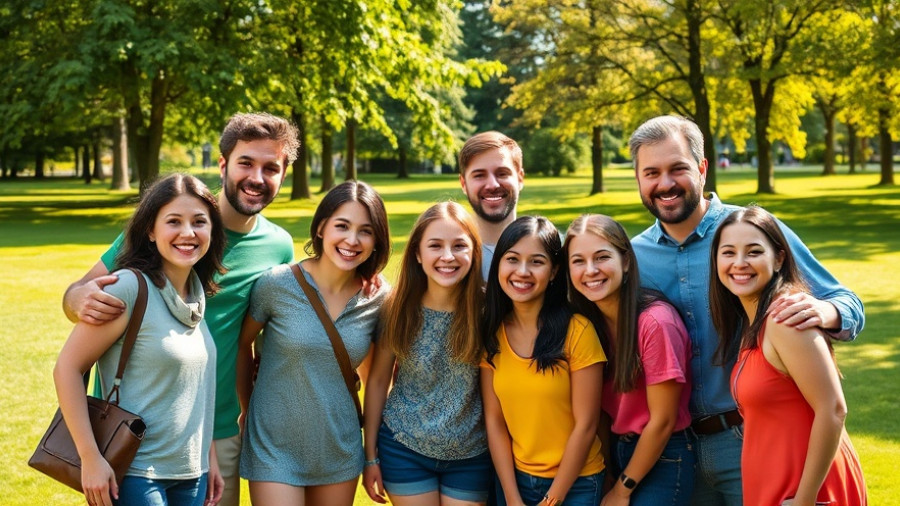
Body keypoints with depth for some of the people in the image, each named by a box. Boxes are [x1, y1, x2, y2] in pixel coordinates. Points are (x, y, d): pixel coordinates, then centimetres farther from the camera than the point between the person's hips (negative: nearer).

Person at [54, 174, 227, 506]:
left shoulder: (200, 294, 5)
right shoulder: (129, 287, -15)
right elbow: (67, 368, -15)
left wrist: (210, 458, 12)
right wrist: (90, 458, -18)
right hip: (136, 475, -6)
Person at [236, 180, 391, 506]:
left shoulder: (379, 298, -4)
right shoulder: (277, 284, -13)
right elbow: (241, 345, 1)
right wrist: (248, 408, 9)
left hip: (340, 452, 3)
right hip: (275, 448, -3)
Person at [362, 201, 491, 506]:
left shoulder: (484, 310, -13)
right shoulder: (398, 309, -11)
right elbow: (377, 381, -2)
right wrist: (370, 455, 2)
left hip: (471, 456, 0)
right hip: (404, 449, 0)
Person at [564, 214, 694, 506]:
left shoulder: (655, 321, -21)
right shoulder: (588, 321, -2)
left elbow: (662, 421, -16)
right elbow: (602, 406, 5)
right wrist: (607, 477, -1)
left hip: (661, 462, -6)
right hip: (616, 454, 6)